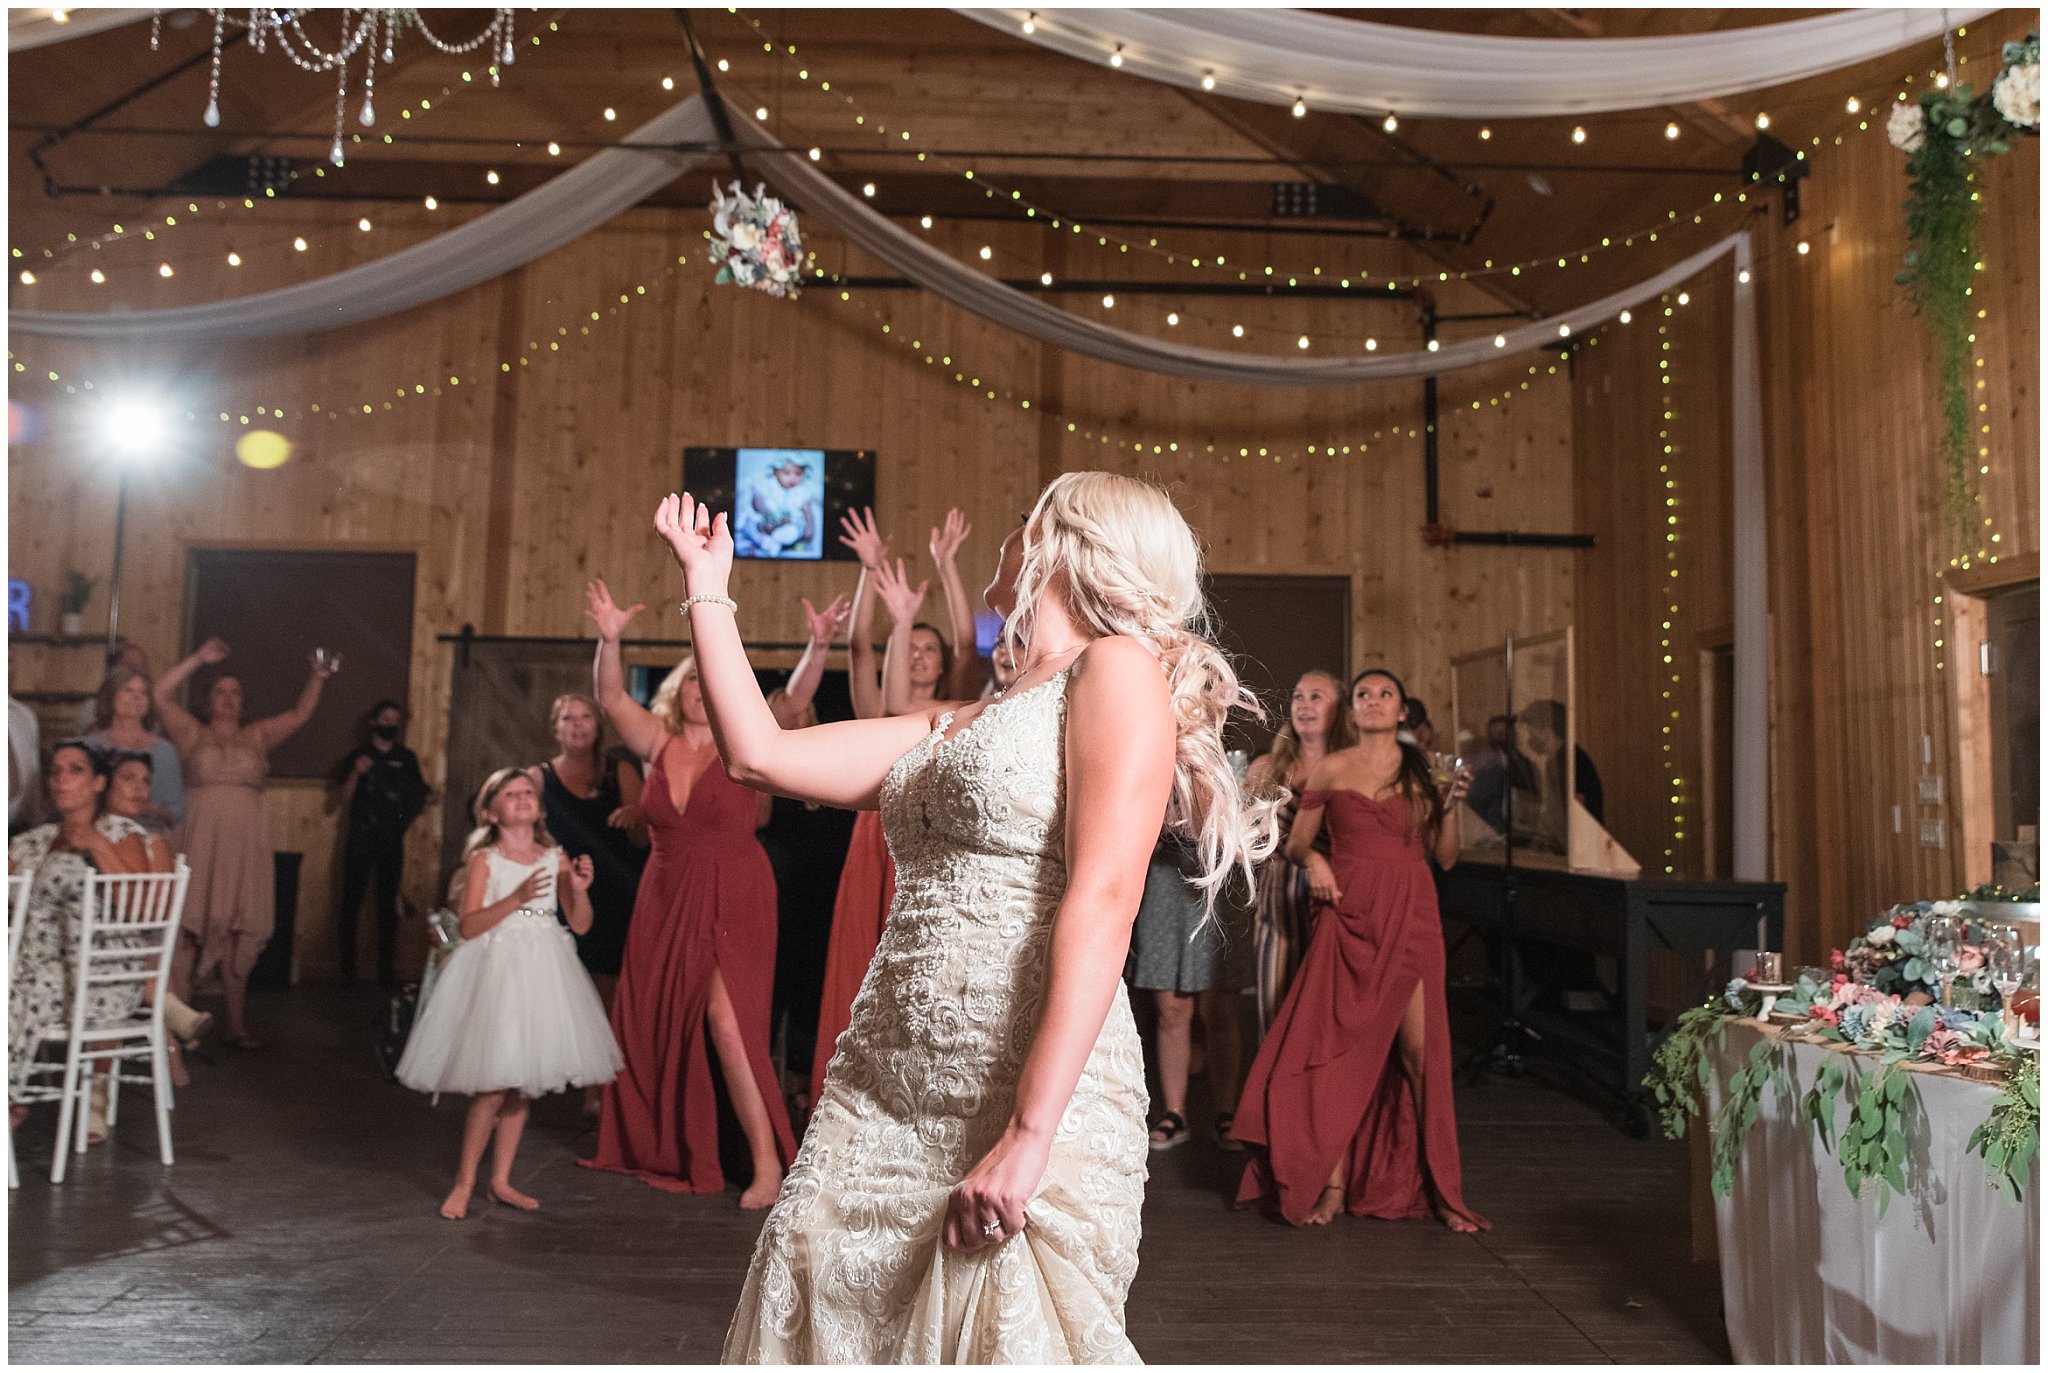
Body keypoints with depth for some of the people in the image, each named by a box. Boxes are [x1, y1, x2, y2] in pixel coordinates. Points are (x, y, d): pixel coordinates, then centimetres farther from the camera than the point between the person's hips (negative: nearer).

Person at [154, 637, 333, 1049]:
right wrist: (199, 660, -3)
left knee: (238, 931, 4)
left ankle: (237, 1025, 8)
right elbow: (161, 694, 0)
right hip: (199, 840, -2)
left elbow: (300, 714, 6)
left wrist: (317, 678, -8)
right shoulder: (192, 734, 10)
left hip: (244, 843, 2)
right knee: (190, 925, -5)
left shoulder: (257, 737, 15)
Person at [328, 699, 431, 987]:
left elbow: (420, 796, 17)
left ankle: (387, 968, 8)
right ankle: (347, 967, -1)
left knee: (388, 902, 4)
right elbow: (342, 801, -2)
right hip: (361, 834, -2)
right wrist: (356, 773, -16)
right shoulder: (358, 755, 3)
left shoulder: (407, 758, 11)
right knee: (352, 900, -6)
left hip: (392, 837, 2)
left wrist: (407, 818, 0)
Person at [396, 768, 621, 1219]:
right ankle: (464, 1182, 10)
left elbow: (581, 924, 6)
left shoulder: (556, 858, 8)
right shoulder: (484, 859, -2)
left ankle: (501, 1181, 20)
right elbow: (469, 926, -11)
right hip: (497, 972, -4)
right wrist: (517, 899, -21)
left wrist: (580, 888, -11)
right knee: (495, 1084, -7)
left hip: (542, 974, 4)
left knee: (522, 1084, 8)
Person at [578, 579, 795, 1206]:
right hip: (665, 900, 5)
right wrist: (609, 640, -23)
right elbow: (611, 699, -8)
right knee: (656, 1026, 14)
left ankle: (767, 1161, -5)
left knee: (728, 1024, -12)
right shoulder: (660, 743, 2)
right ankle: (667, 1150, 33)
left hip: (732, 902, -5)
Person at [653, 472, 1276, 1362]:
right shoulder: (954, 728, 19)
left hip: (1034, 1098, -7)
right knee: (815, 1322, 7)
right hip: (876, 1099, 7)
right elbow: (760, 755, 17)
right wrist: (707, 587, 23)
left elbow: (1103, 904, -16)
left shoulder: (1119, 669, -4)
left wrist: (1028, 1135, -22)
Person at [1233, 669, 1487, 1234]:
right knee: (1339, 1049, -1)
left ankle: (1438, 1188, 9)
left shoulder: (1422, 771, 10)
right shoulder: (1331, 769, 7)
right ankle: (1334, 1187, 7)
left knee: (1417, 1050, -2)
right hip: (1348, 916, 0)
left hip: (1410, 916, 0)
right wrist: (1312, 859, -10)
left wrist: (1450, 806, -4)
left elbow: (1446, 858, 11)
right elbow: (1295, 842, 11)